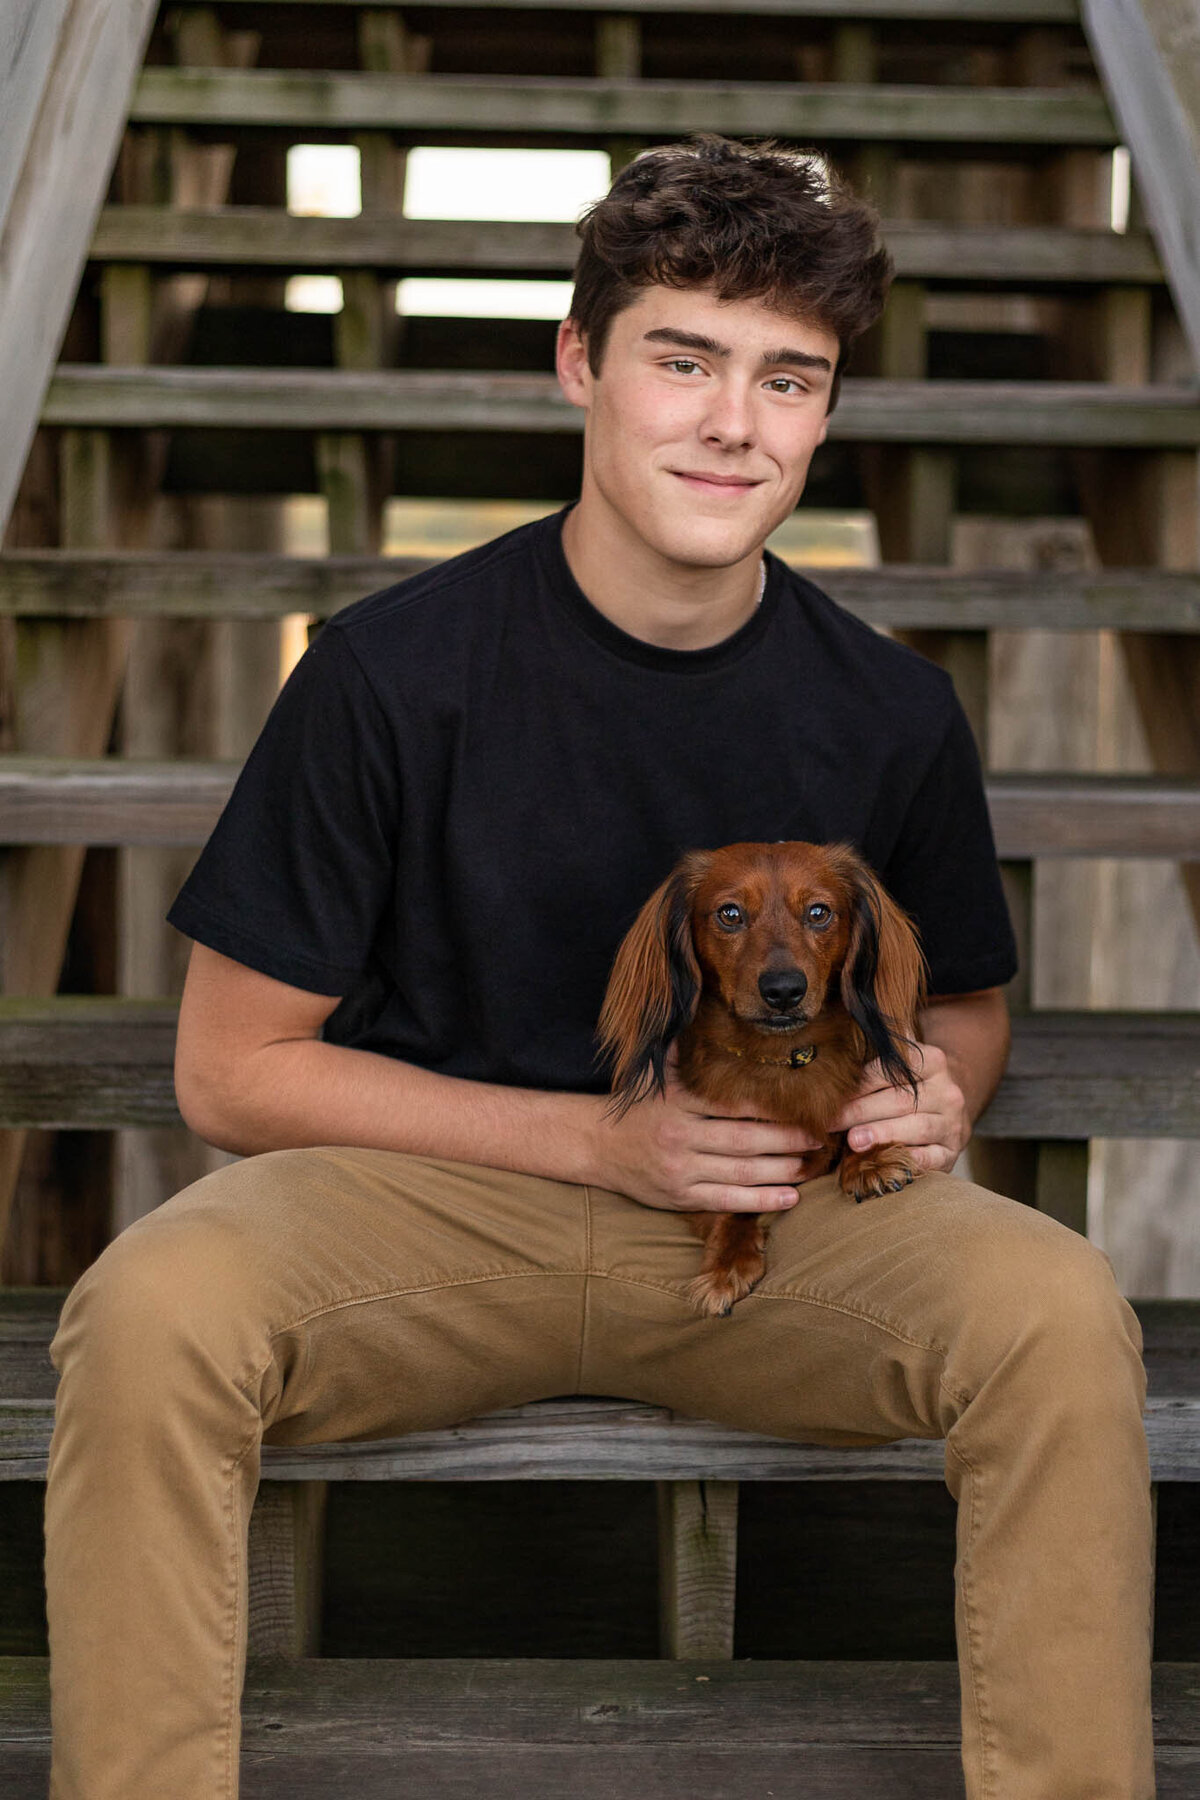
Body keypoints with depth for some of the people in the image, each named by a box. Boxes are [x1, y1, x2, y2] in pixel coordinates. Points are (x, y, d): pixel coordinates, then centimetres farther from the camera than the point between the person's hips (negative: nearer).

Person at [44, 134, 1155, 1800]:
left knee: (1061, 1315, -27)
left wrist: (936, 1089, -9)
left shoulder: (887, 710, -1)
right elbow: (233, 1068, -6)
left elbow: (966, 999, 18)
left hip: (777, 1216, 2)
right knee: (152, 1314, -32)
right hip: (424, 1188, -1)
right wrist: (601, 1135, -15)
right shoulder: (392, 670, -9)